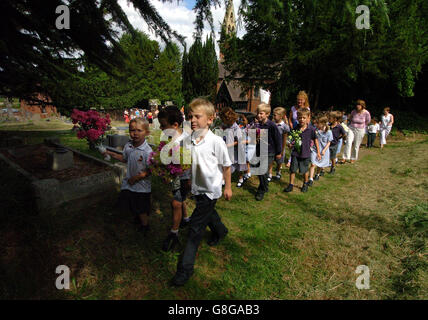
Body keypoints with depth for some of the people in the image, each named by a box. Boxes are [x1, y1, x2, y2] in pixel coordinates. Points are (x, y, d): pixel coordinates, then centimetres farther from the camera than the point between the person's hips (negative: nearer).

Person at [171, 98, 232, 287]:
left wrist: (228, 187, -2)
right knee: (208, 213, 29)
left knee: (195, 227, -3)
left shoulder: (216, 141, -18)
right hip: (197, 187, 6)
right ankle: (220, 231, 62)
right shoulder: (188, 140, -3)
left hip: (210, 189, -6)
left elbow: (226, 165, -8)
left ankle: (185, 268, 10)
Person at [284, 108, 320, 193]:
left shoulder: (311, 129, -10)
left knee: (305, 171, 14)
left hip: (305, 154, -2)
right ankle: (291, 185, 18)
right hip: (295, 153, 2)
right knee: (292, 169, 4)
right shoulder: (295, 128, -4)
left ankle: (305, 184, 37)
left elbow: (315, 140, 2)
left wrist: (318, 152, 5)